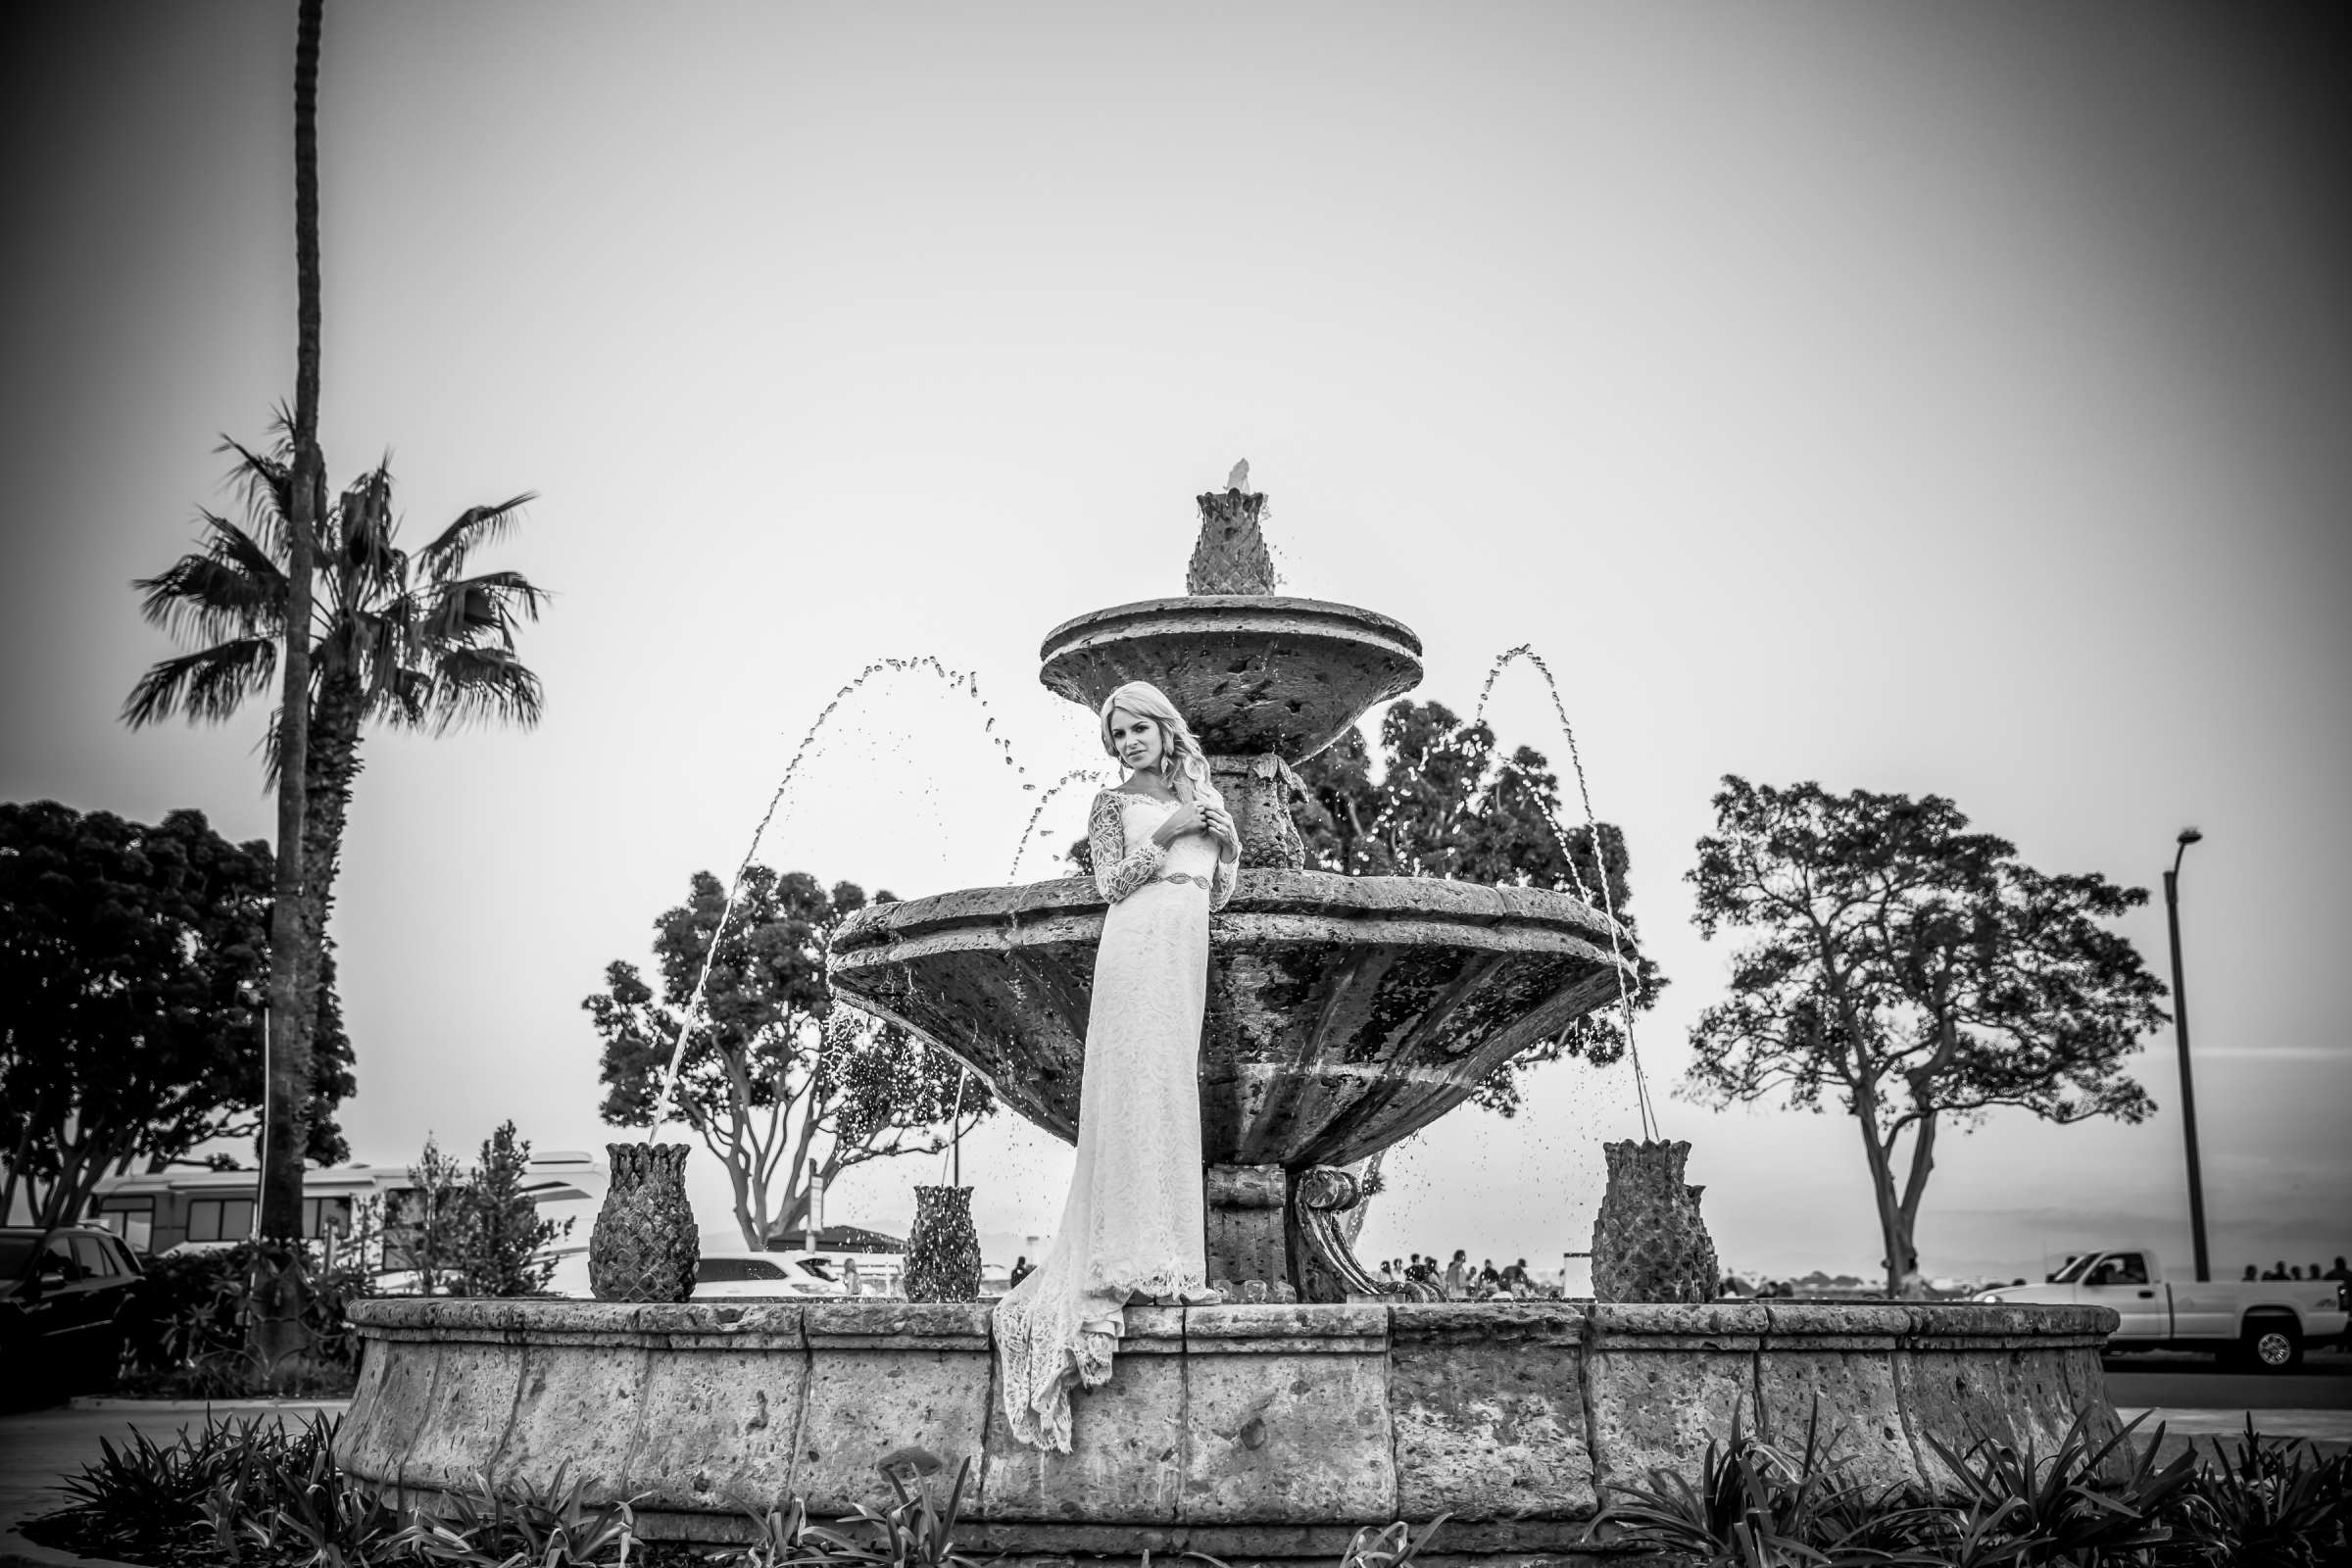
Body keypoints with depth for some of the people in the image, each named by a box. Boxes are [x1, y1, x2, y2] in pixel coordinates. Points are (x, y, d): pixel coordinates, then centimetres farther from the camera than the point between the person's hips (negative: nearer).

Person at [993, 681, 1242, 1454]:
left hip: (1187, 951, 6)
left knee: (1169, 1093, 2)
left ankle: (1165, 1257, 1)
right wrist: (1165, 836, -8)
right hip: (1139, 941, -6)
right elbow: (1112, 882, -2)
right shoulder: (1113, 803, 9)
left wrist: (1226, 841, 3)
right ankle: (1137, 1257, -20)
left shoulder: (1201, 800, 23)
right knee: (1140, 1081, -15)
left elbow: (1218, 892, 21)